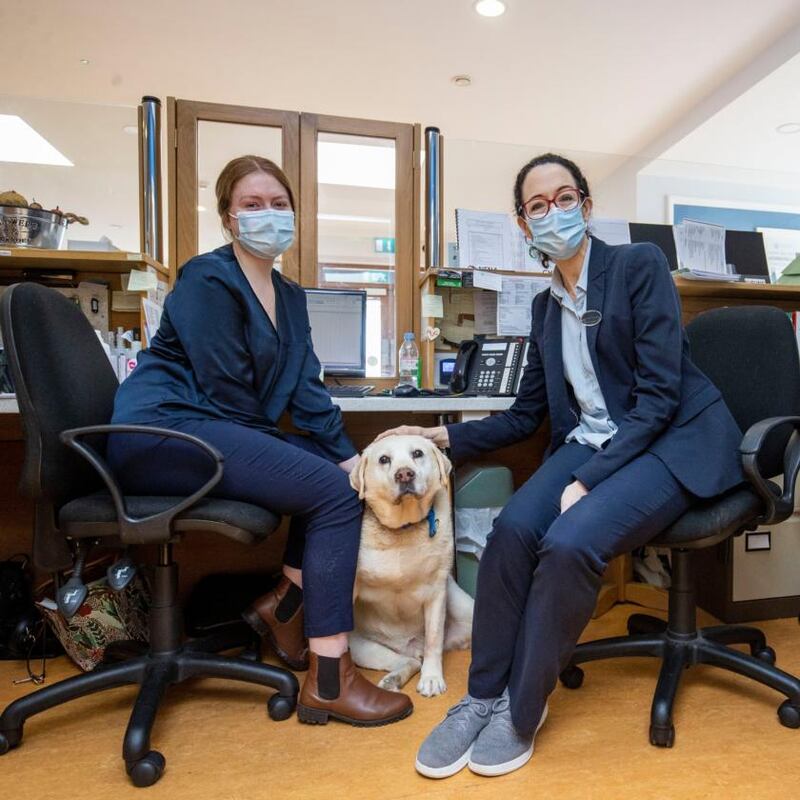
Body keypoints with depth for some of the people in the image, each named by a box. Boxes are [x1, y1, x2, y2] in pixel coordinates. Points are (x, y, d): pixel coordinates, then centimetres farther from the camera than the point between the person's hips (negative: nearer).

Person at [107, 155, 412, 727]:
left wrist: (348, 456, -3)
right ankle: (328, 680, -12)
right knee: (335, 493, -20)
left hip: (219, 433, 9)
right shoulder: (208, 281, -8)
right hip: (164, 432, -8)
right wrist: (287, 455, -3)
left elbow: (305, 389, 8)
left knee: (347, 476, 1)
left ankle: (284, 602, 13)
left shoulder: (289, 296, 16)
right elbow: (228, 395, -14)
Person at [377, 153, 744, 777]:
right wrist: (447, 437, 1)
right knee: (512, 528, -24)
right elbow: (526, 415, 13)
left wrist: (589, 480, -23)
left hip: (672, 439, -4)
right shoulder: (545, 305, 12)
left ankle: (522, 709, -7)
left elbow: (659, 392, -14)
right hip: (591, 441, 5)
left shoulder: (640, 264, -5)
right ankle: (482, 697, -6)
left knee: (569, 542, -30)